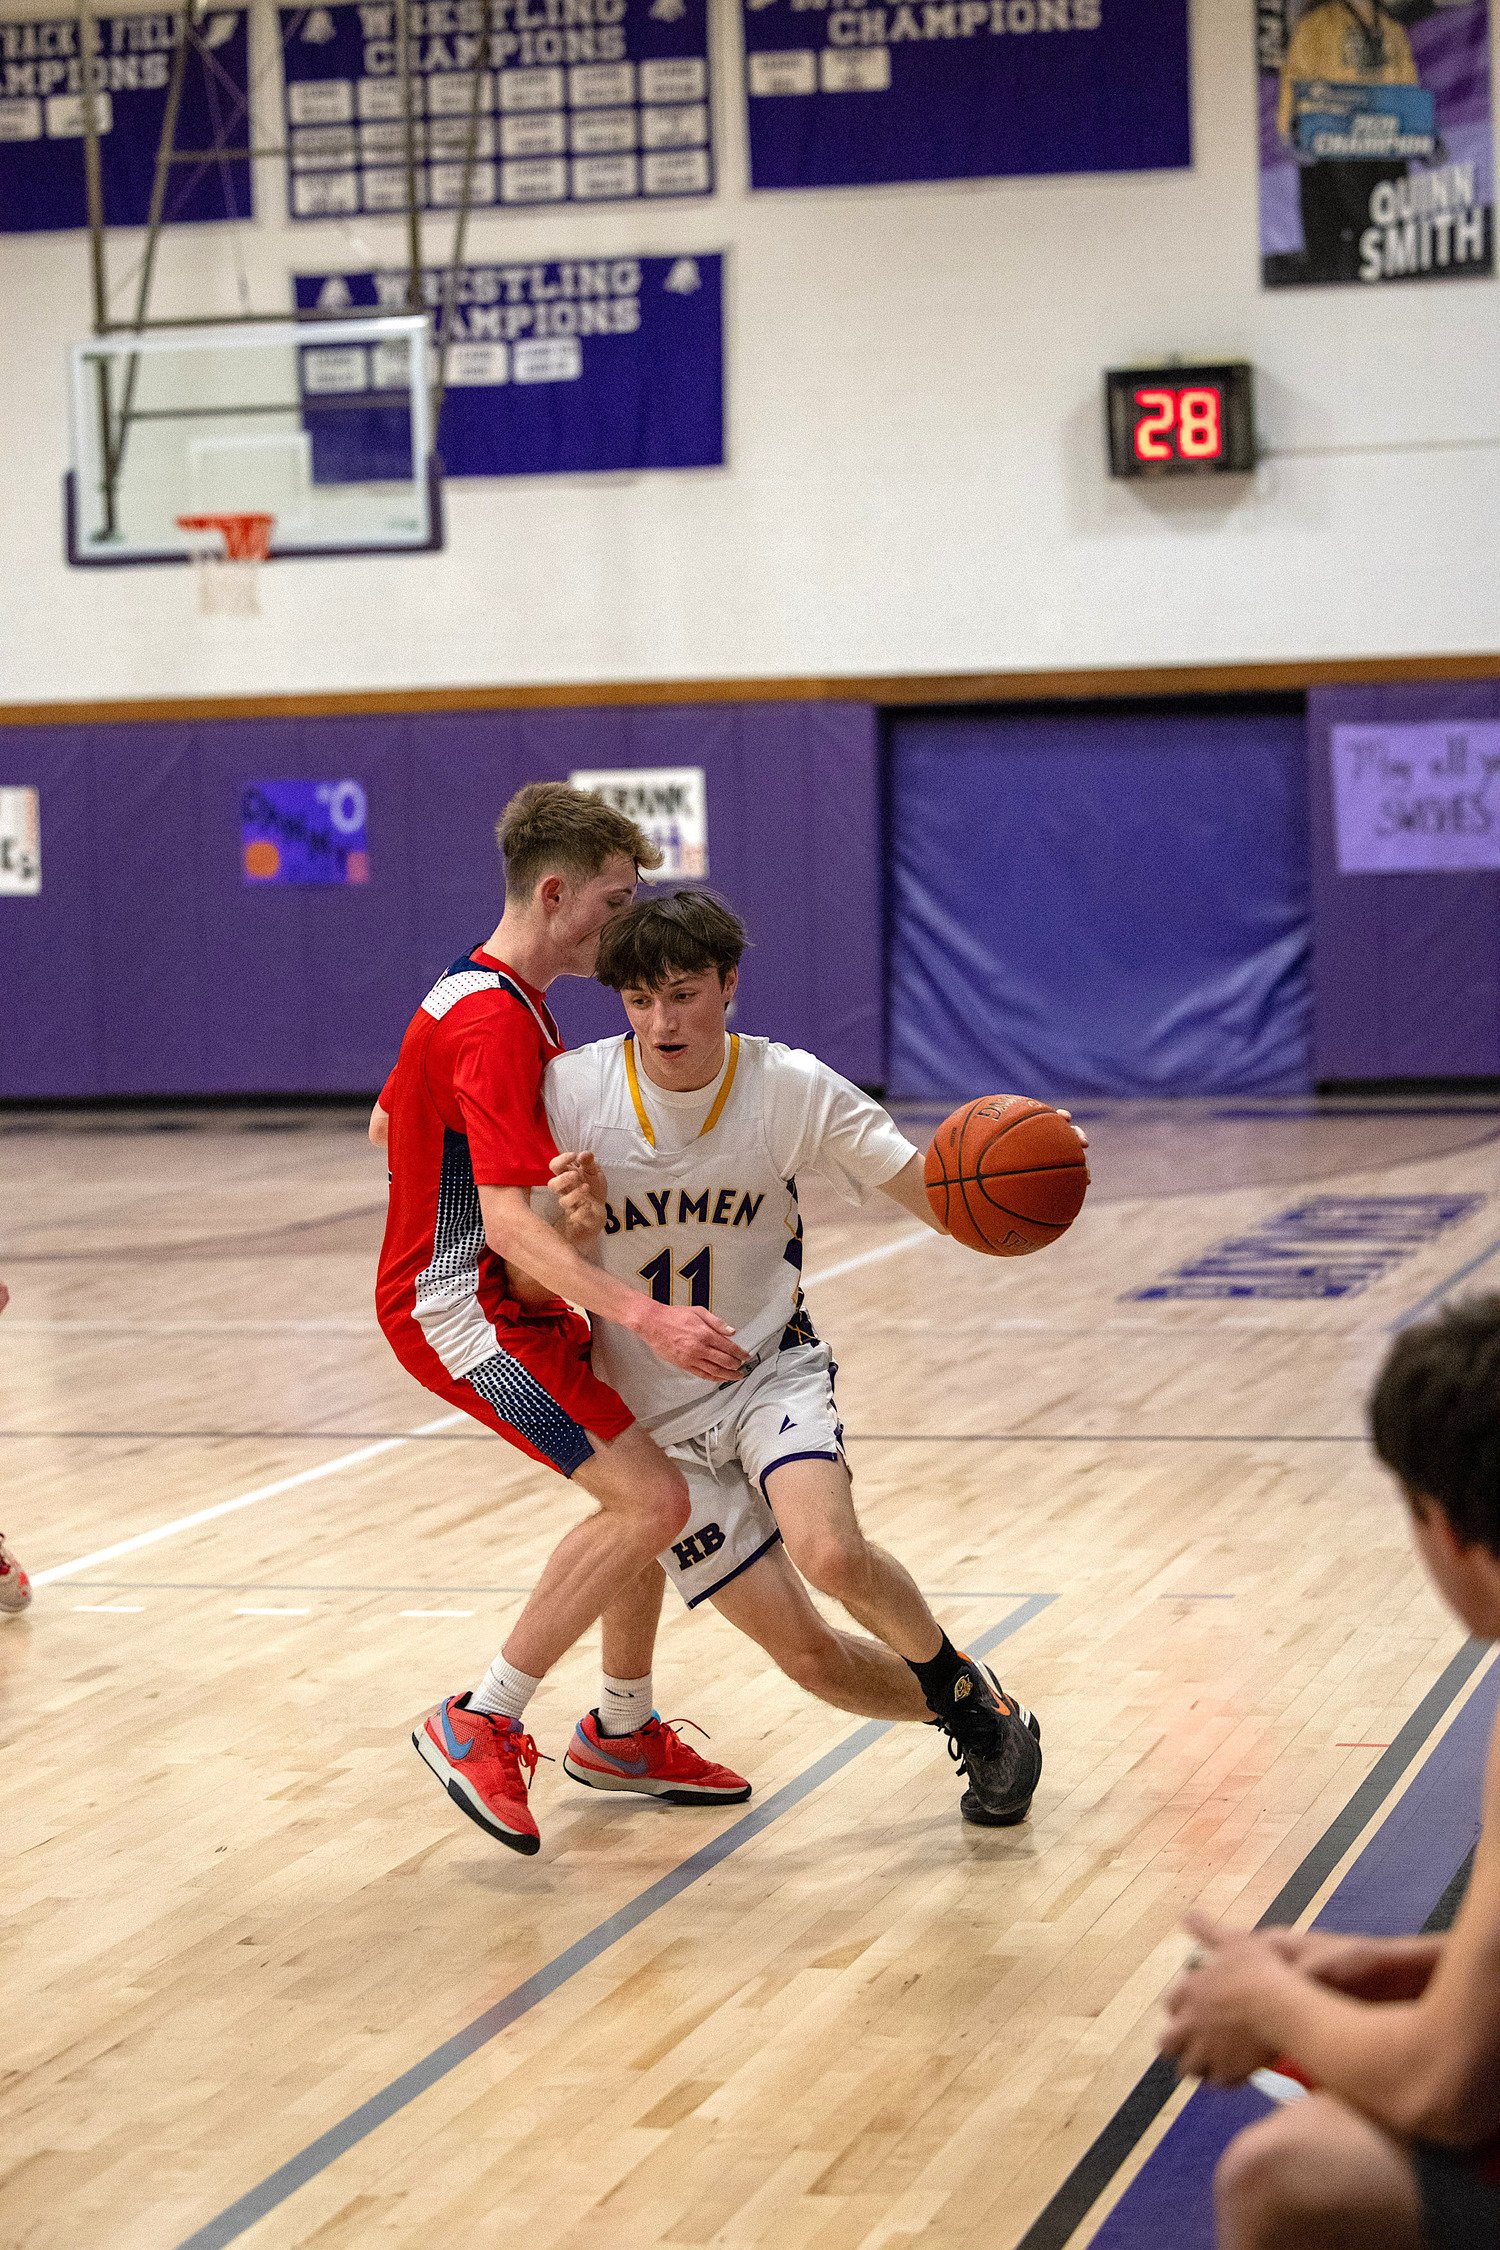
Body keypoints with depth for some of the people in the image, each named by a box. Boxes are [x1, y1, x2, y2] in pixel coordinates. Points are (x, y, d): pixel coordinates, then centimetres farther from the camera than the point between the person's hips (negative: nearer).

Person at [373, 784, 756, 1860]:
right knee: (651, 1500, -18)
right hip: (463, 1310, -10)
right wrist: (646, 1316, -41)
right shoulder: (497, 1026, -22)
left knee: (647, 1489, 12)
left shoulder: (487, 997, 12)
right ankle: (480, 1724, -10)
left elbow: (386, 1125, 25)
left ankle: (622, 1730, 23)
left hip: (507, 1296, 10)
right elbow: (509, 1224, -32)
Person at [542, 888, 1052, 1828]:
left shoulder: (791, 1089, -12)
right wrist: (573, 1227, -28)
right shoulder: (573, 1091, -13)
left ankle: (975, 1702, -5)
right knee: (811, 1655, -6)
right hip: (654, 1416, 1)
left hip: (769, 1371, -1)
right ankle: (976, 1716, 23)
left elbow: (941, 1199, -12)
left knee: (830, 1552, -32)